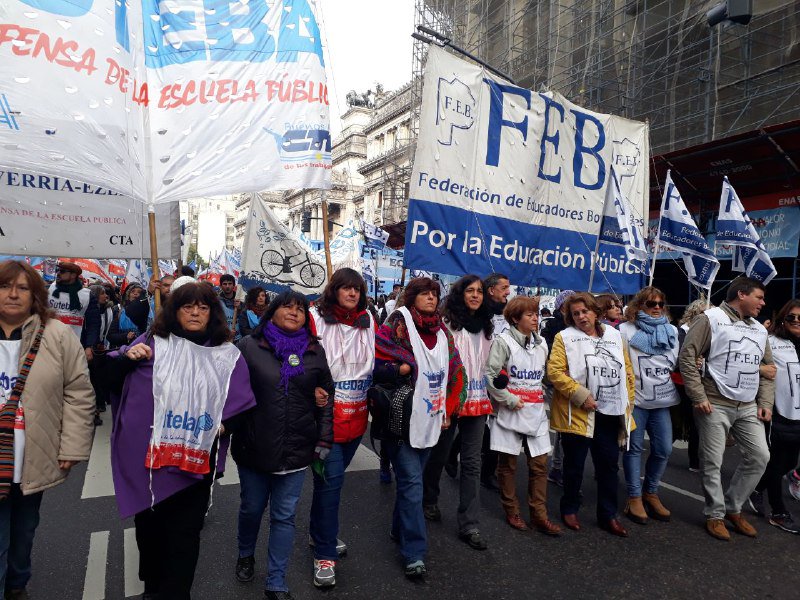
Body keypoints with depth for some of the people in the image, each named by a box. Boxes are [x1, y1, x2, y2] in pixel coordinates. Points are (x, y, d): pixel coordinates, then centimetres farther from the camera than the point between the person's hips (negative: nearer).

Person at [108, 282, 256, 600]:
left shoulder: (228, 355, 3)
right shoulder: (153, 343, 1)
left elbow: (242, 404, 7)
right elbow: (109, 378, 5)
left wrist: (224, 423, -9)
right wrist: (126, 357, -14)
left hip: (196, 463, -1)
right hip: (147, 458, 1)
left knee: (184, 533, 6)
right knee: (149, 527, 19)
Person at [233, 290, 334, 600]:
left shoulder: (314, 351, 2)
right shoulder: (249, 346, -4)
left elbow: (327, 398, 5)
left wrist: (324, 442, 1)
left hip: (297, 449, 1)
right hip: (253, 446, 0)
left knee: (284, 516, 9)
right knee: (252, 507, 18)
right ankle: (246, 555, 48)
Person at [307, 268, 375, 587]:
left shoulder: (368, 321, 7)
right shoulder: (316, 318, -8)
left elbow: (377, 360, 17)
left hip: (356, 416, 5)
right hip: (326, 415, -5)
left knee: (331, 478, 19)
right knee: (331, 479, -5)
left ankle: (320, 533, 39)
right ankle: (325, 553, 11)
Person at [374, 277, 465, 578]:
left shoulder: (442, 332, 10)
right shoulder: (398, 325, -9)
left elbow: (455, 372, 14)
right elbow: (375, 363, -12)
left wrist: (448, 410, 10)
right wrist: (402, 369, -25)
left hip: (430, 418, 6)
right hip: (402, 416, -6)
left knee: (411, 478, 18)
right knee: (412, 482, -6)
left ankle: (400, 529, 38)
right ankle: (415, 553, 4)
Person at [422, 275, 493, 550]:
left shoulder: (485, 327, 10)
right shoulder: (447, 323, -9)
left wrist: (490, 390, 17)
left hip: (477, 401, 5)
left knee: (472, 462, 5)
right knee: (439, 454, 13)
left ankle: (469, 525, 13)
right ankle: (429, 501, 38)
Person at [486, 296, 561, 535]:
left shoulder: (541, 343, 11)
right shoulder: (504, 341, -9)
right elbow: (490, 375, -13)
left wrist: (544, 395, 8)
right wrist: (509, 400, -13)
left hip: (536, 412, 6)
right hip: (510, 412, -5)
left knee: (539, 463, 7)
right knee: (508, 463, 7)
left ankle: (539, 515, 18)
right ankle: (512, 512, 23)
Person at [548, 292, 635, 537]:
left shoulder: (615, 337, 9)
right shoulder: (565, 338, -5)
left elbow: (627, 371, 14)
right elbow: (554, 371, -14)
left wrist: (628, 400, 8)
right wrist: (580, 395, -19)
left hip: (611, 413, 4)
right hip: (578, 413, -4)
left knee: (609, 464, 12)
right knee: (574, 464, 9)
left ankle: (608, 515, 27)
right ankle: (569, 510, 28)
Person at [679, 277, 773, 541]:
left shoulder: (759, 329, 14)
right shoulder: (712, 319, -8)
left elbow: (768, 368, 20)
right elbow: (687, 356, -12)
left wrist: (765, 403, 9)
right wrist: (699, 397, -15)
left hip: (748, 407, 7)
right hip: (715, 404, -7)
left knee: (760, 456, 7)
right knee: (713, 462, 0)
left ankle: (733, 508, 24)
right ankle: (715, 515, 18)